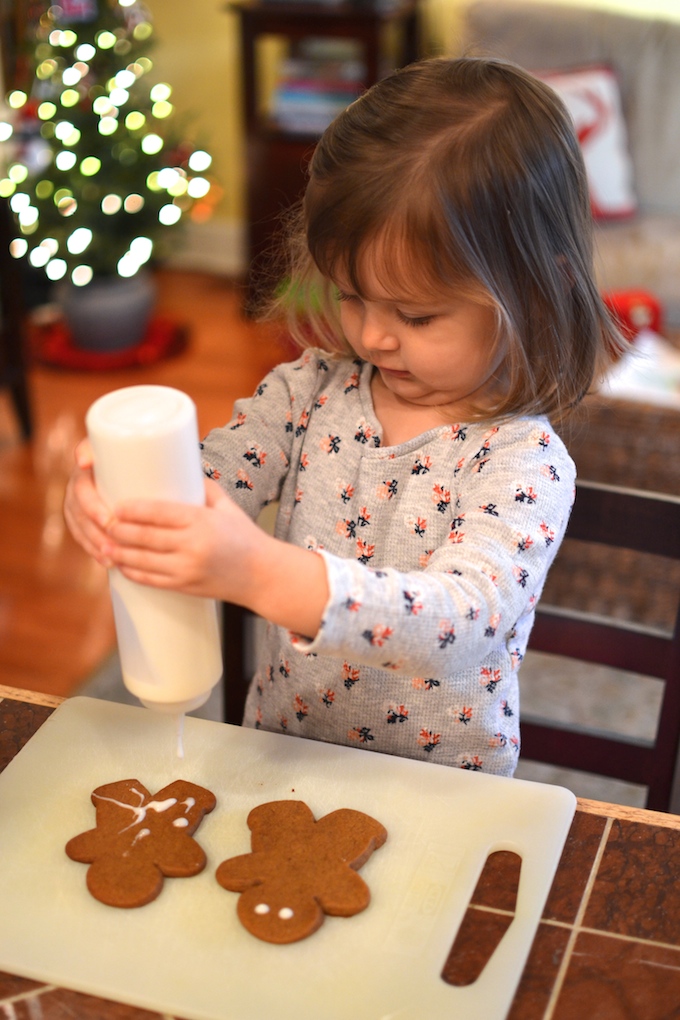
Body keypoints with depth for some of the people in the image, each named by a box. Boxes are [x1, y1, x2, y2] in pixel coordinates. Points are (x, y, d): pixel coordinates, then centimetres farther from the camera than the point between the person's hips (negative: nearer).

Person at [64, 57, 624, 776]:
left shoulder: (527, 463, -17)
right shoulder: (314, 387, -2)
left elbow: (459, 622, -31)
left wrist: (263, 574, -46)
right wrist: (121, 503, -29)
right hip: (276, 755, 3)